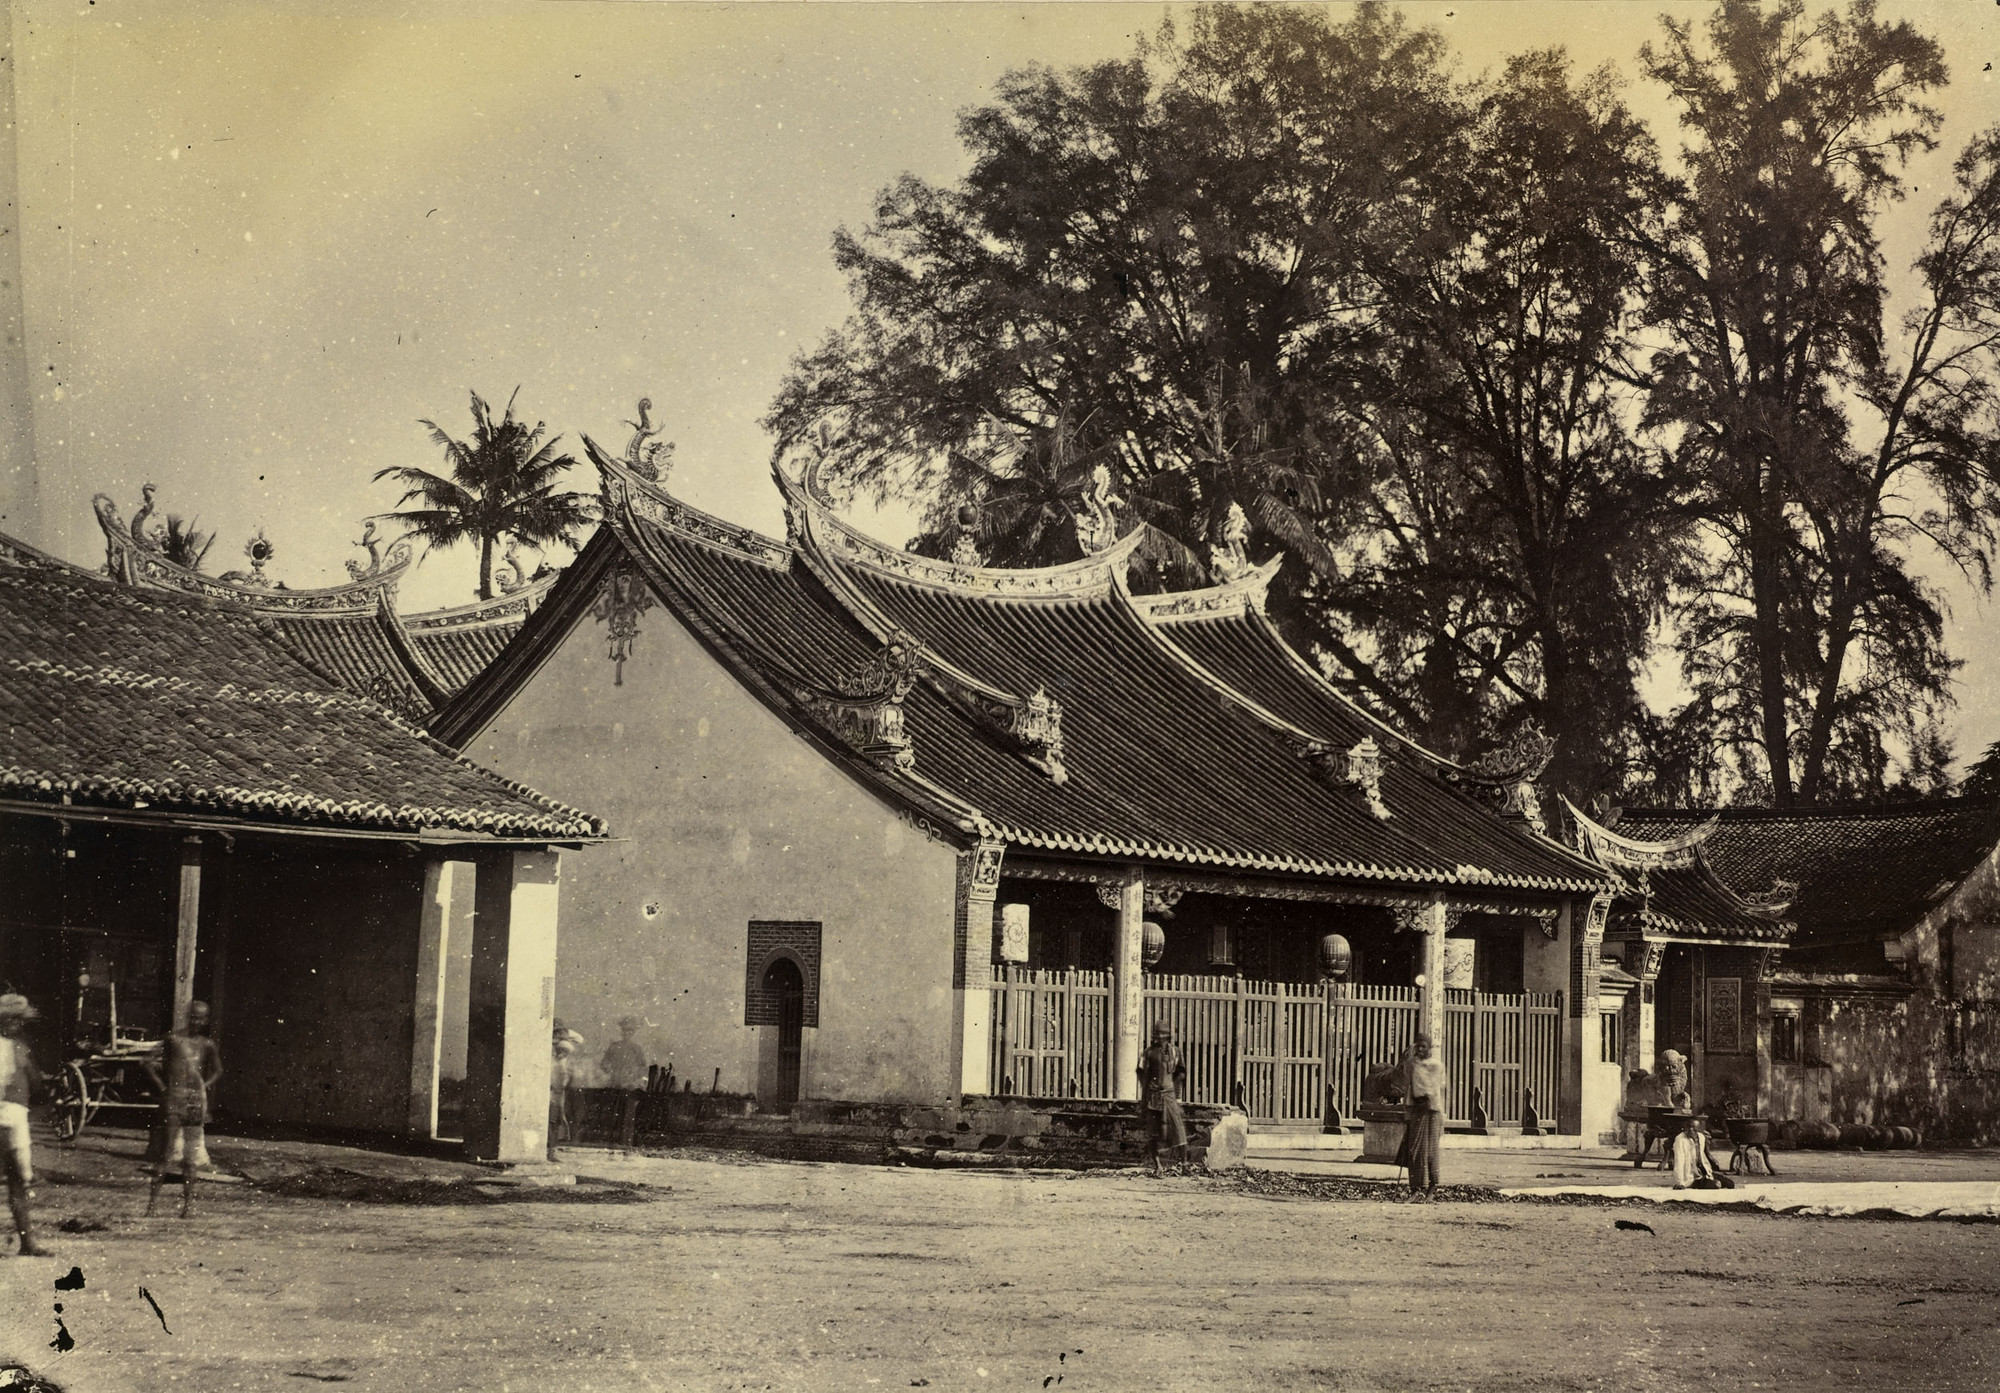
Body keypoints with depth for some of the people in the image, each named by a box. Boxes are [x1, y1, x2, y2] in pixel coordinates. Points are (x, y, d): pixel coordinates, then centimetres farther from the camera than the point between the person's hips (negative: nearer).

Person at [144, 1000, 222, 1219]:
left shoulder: (207, 1045, 9)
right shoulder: (173, 1038, -2)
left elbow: (217, 1071, 24)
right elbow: (149, 1063, -1)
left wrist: (205, 1086, 9)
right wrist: (161, 1086, -7)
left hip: (196, 1100, 3)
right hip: (174, 1096, -3)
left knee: (191, 1153, 3)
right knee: (168, 1148, -6)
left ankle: (187, 1201, 7)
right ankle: (153, 1195, 2)